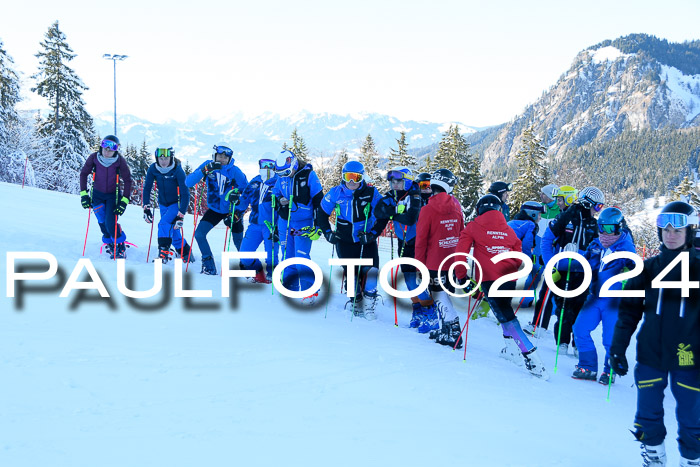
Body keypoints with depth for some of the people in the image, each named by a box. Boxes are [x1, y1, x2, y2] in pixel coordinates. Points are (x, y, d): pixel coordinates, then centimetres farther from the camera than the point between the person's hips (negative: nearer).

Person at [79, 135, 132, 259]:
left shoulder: (120, 161, -18)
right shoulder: (94, 157, -14)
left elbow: (127, 180, -11)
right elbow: (83, 174, 0)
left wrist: (124, 201, -18)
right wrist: (84, 194, -5)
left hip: (113, 195, -2)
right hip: (97, 194, 2)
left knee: (111, 224, -13)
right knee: (103, 223, 0)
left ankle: (120, 245, 11)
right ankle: (109, 243, 26)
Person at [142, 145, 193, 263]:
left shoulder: (178, 171, -25)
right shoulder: (153, 169, -13)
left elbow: (185, 194, -25)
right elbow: (147, 188, -3)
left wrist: (181, 215, -28)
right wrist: (146, 208, -10)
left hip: (176, 203, -4)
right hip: (163, 204, 5)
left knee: (164, 224, -26)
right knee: (173, 232, 7)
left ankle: (164, 253, -24)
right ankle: (186, 254, 26)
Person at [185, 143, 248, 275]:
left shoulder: (235, 171, -16)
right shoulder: (208, 165, -10)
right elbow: (188, 182, -19)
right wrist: (205, 170, -32)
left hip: (232, 210, -2)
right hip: (214, 209, 2)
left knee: (239, 243, 0)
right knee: (199, 234, -13)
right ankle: (209, 266, 2)